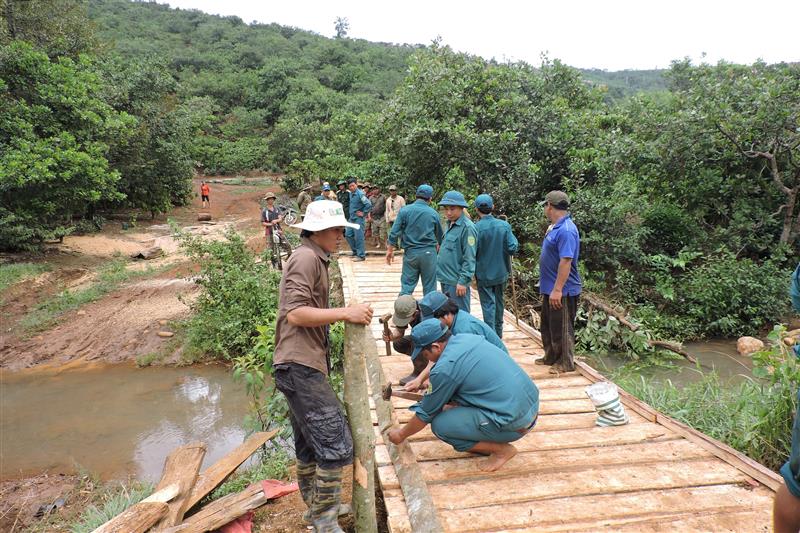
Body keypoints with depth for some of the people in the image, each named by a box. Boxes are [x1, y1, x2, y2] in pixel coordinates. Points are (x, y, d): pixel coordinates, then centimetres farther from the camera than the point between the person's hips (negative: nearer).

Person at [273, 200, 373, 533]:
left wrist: (346, 314, 11)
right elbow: (294, 314, -21)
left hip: (302, 366, 11)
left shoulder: (314, 259, 21)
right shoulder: (307, 258, -12)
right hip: (300, 366, -11)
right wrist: (344, 313, -23)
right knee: (336, 444, -9)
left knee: (310, 446, 19)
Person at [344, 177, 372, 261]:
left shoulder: (360, 194, -16)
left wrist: (363, 213, -16)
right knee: (348, 235, 13)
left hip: (358, 219, -9)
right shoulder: (351, 194, 10)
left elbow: (369, 204, -24)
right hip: (352, 218, 9)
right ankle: (355, 251, 25)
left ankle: (361, 255, 4)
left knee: (358, 237, -5)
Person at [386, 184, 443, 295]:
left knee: (407, 286, 6)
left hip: (410, 253, 0)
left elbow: (394, 232, -3)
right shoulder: (433, 213, 1)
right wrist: (439, 246, 35)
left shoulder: (404, 211, -2)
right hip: (429, 252, 0)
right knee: (429, 287, 8)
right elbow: (439, 235, 14)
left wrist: (390, 250, 8)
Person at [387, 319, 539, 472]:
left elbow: (426, 413, -2)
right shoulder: (467, 338, 5)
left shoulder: (445, 368, -16)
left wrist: (401, 434, 15)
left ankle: (502, 449, 3)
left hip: (516, 424, -9)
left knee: (440, 425, -5)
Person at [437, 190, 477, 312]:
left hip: (457, 283, -9)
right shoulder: (450, 224, 10)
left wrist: (463, 281, -20)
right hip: (445, 279, 9)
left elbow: (469, 258, -19)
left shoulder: (467, 227, -17)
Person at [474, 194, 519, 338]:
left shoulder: (475, 228, -17)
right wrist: (514, 238, 8)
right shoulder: (504, 225, -9)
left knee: (488, 304, 4)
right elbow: (512, 248, -11)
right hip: (501, 272, 4)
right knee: (499, 302, 19)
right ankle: (498, 333, 34)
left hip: (484, 273, -3)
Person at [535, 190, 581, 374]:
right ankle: (551, 357, 34)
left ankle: (566, 363, 17)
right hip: (551, 288, 10)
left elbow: (566, 261, -27)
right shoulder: (557, 227, 10)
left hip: (562, 291, -10)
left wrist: (557, 290, -27)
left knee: (562, 328, 3)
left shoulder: (566, 230, -22)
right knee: (548, 326, 20)